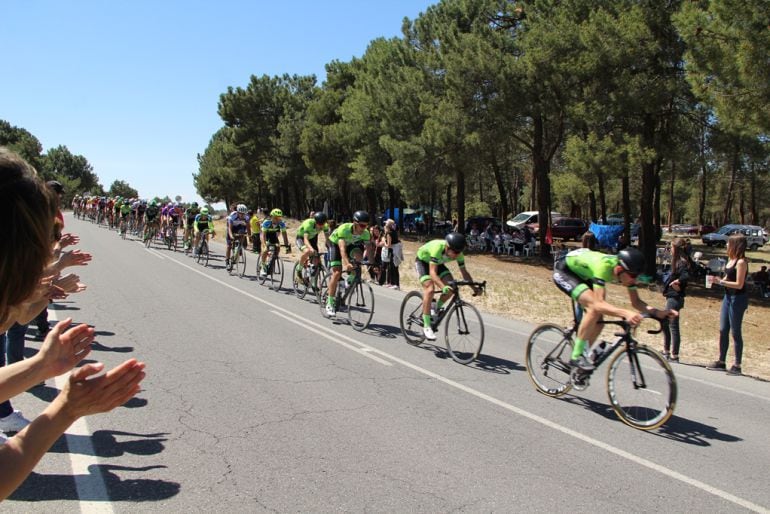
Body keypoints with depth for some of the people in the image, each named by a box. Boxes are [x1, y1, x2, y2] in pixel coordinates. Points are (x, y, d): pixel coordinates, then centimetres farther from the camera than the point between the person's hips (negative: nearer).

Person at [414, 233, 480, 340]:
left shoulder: (458, 254, -24)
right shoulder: (437, 248, -41)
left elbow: (464, 272, -15)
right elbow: (432, 272, -46)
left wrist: (474, 288, -28)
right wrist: (443, 286, -60)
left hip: (438, 263, 6)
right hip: (422, 261, -6)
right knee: (429, 289, -25)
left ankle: (437, 309, 11)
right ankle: (426, 327, -19)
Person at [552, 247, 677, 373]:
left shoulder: (626, 269, -18)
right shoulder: (603, 266, -40)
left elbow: (636, 301, -10)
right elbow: (598, 304, -47)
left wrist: (657, 312, -28)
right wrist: (625, 313, -62)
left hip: (581, 274, 8)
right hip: (563, 270, -8)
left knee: (598, 321, -1)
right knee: (594, 308, -29)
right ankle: (576, 356, -18)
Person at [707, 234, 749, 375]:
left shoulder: (741, 262, -17)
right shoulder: (731, 259, 9)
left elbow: (739, 284, -20)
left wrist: (721, 282, -21)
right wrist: (719, 280, 0)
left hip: (738, 299, -9)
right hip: (728, 296, 9)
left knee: (735, 332, -1)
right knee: (723, 330, 12)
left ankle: (737, 365, 8)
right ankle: (721, 361, 22)